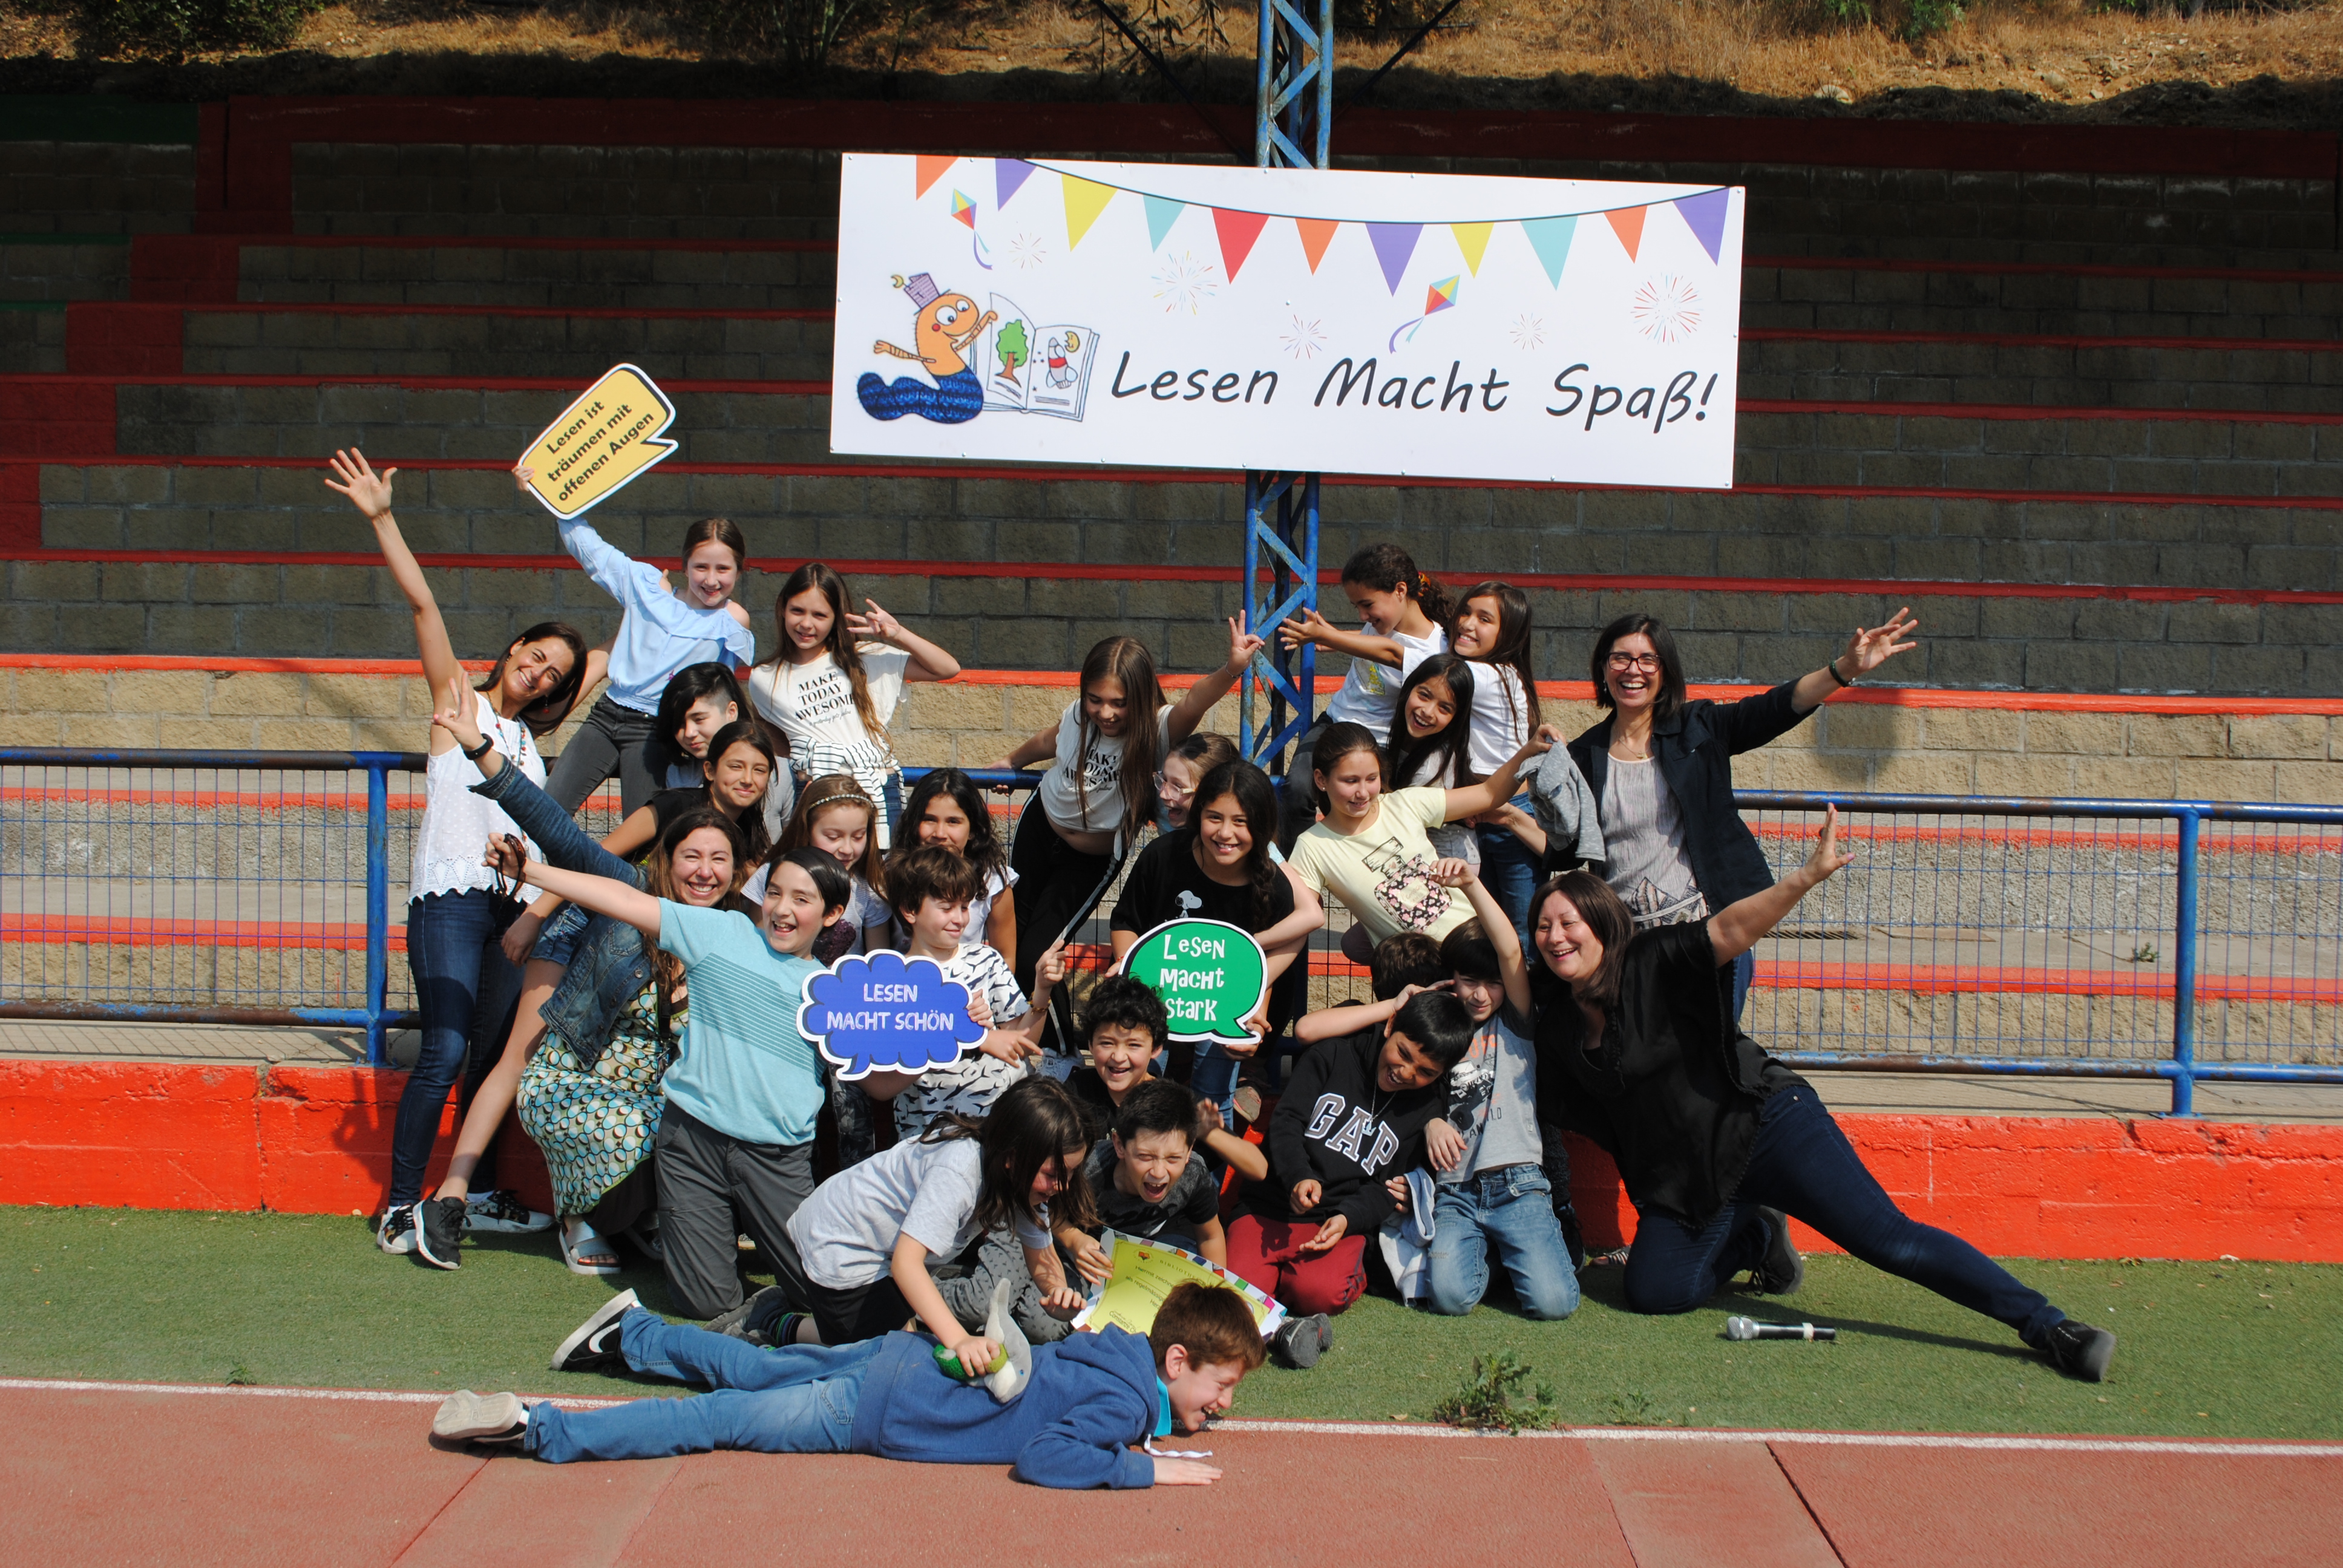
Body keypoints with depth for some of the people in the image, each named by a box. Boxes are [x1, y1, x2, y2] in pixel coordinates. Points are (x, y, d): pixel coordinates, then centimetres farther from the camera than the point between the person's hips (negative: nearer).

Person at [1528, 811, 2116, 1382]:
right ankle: (1754, 1237, 18)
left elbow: (1732, 929, -27)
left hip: (1764, 1126, -6)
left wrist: (1807, 877, -41)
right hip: (1682, 1177, 6)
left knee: (1888, 1239, -15)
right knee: (1652, 1290, -11)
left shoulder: (1654, 962, -13)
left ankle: (2046, 1324, -14)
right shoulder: (1557, 1021, 3)